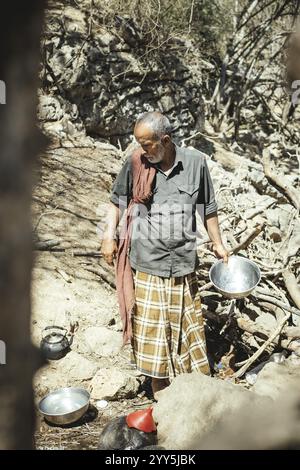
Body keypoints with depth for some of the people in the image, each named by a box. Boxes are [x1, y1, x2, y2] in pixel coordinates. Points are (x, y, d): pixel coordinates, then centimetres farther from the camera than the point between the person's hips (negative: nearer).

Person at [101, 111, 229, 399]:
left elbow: (208, 208, 7)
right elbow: (116, 201, 8)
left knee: (186, 325, 13)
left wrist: (218, 244, 11)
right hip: (147, 263, 0)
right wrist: (109, 235, -3)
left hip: (183, 263, 1)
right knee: (152, 327, 7)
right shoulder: (135, 164, -5)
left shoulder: (195, 162, -4)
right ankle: (160, 392, 25)